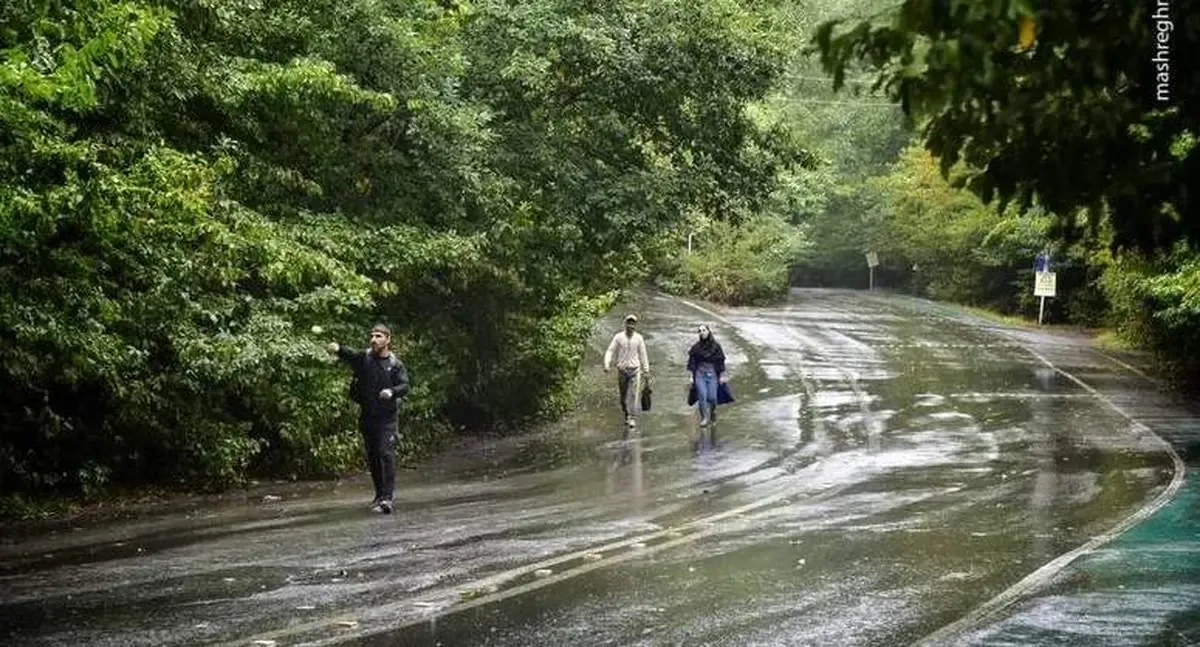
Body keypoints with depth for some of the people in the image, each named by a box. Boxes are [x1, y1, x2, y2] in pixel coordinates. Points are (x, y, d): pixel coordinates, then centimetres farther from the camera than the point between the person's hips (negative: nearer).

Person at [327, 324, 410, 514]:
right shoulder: (364, 358, 4)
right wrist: (338, 349, -37)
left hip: (387, 417, -4)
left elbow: (405, 386, -9)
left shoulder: (396, 364, -1)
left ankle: (387, 497, -14)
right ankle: (379, 494, 24)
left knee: (386, 454, -13)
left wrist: (392, 391, -31)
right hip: (367, 416, 4)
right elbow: (350, 355, -15)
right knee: (372, 456, 11)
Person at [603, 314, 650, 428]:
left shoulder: (639, 338, 1)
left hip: (635, 370, -1)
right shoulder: (618, 337, -2)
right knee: (623, 395, 10)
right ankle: (626, 415, 30)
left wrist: (646, 370, 9)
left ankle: (632, 419, -11)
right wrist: (607, 365, -17)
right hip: (622, 370, 1)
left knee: (633, 395, -11)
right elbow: (610, 351, -3)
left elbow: (642, 354, 8)